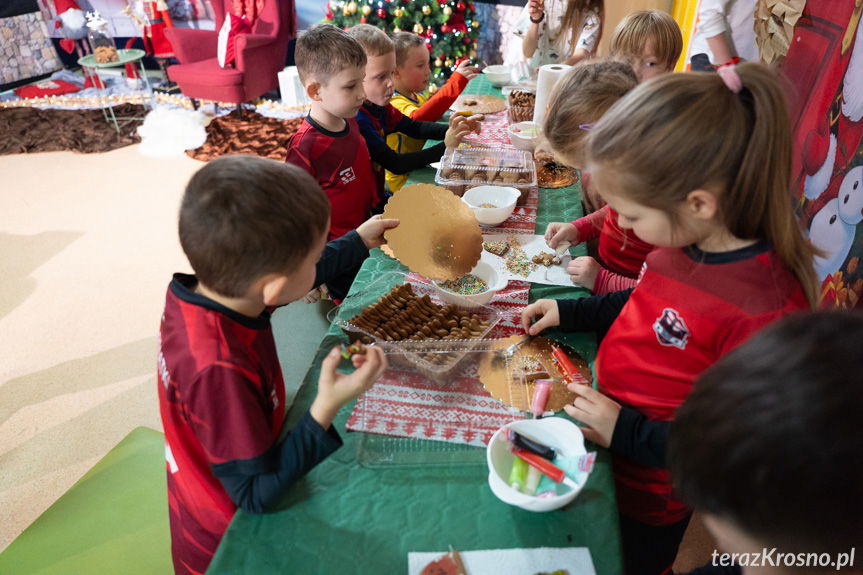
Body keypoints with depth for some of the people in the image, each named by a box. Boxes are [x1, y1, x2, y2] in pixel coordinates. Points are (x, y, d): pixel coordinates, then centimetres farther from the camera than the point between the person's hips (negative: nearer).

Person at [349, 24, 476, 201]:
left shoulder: (378, 105, 5)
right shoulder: (357, 119, -23)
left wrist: (451, 130, -5)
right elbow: (394, 164, -24)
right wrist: (445, 147, -25)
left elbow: (414, 127, 12)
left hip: (378, 195, 8)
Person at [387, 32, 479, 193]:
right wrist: (455, 85, -43)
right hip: (405, 183, -9)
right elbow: (417, 120, -43)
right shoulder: (395, 104, -21)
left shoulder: (417, 95, 10)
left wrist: (454, 81, 15)